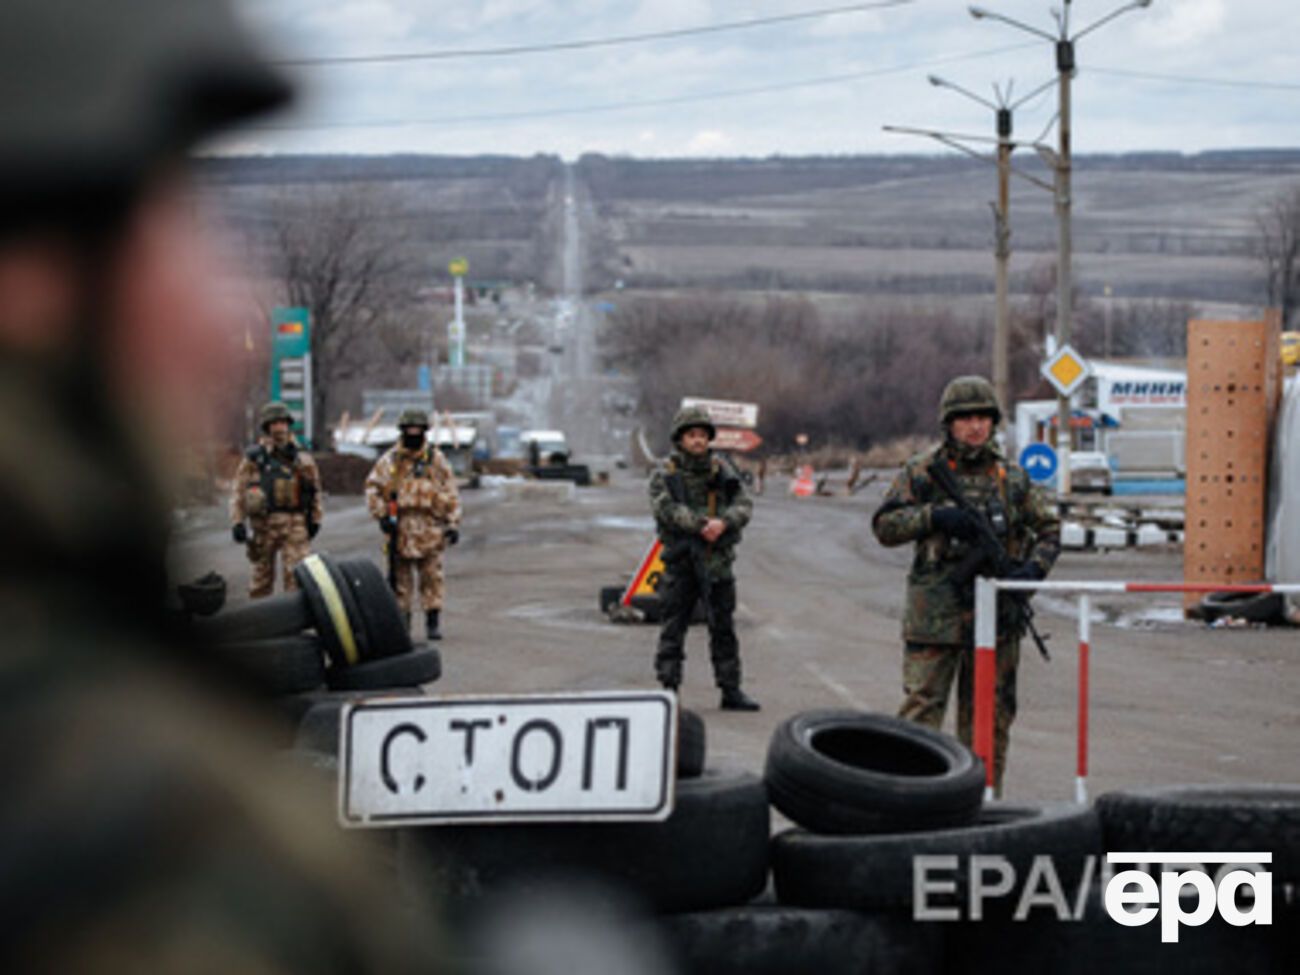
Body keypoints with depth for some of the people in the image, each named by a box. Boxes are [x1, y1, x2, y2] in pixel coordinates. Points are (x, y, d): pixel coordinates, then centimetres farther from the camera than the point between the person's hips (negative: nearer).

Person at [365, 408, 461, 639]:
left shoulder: (436, 460, 6)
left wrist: (453, 523, 2)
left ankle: (433, 622, 4)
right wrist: (382, 515, -2)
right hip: (400, 527, 0)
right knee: (400, 577, 4)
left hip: (430, 527, 0)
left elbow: (451, 494, 8)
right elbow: (373, 487, 8)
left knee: (432, 576, -1)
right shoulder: (390, 460, 5)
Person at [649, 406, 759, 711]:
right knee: (674, 627, -1)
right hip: (681, 560, -3)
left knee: (724, 628, 7)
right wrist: (701, 524, -26)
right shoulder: (665, 474, -1)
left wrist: (723, 522, -22)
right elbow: (666, 509, -16)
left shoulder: (722, 470, 8)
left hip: (718, 560, 3)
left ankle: (731, 691, 13)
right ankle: (668, 688, 4)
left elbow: (744, 505, -1)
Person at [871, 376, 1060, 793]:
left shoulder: (1012, 477, 11)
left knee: (989, 717, 7)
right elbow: (885, 525, 0)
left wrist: (1035, 567, -5)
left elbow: (1049, 528, 15)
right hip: (935, 613, -3)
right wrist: (935, 516, -15)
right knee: (920, 711, -7)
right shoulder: (922, 472, 4)